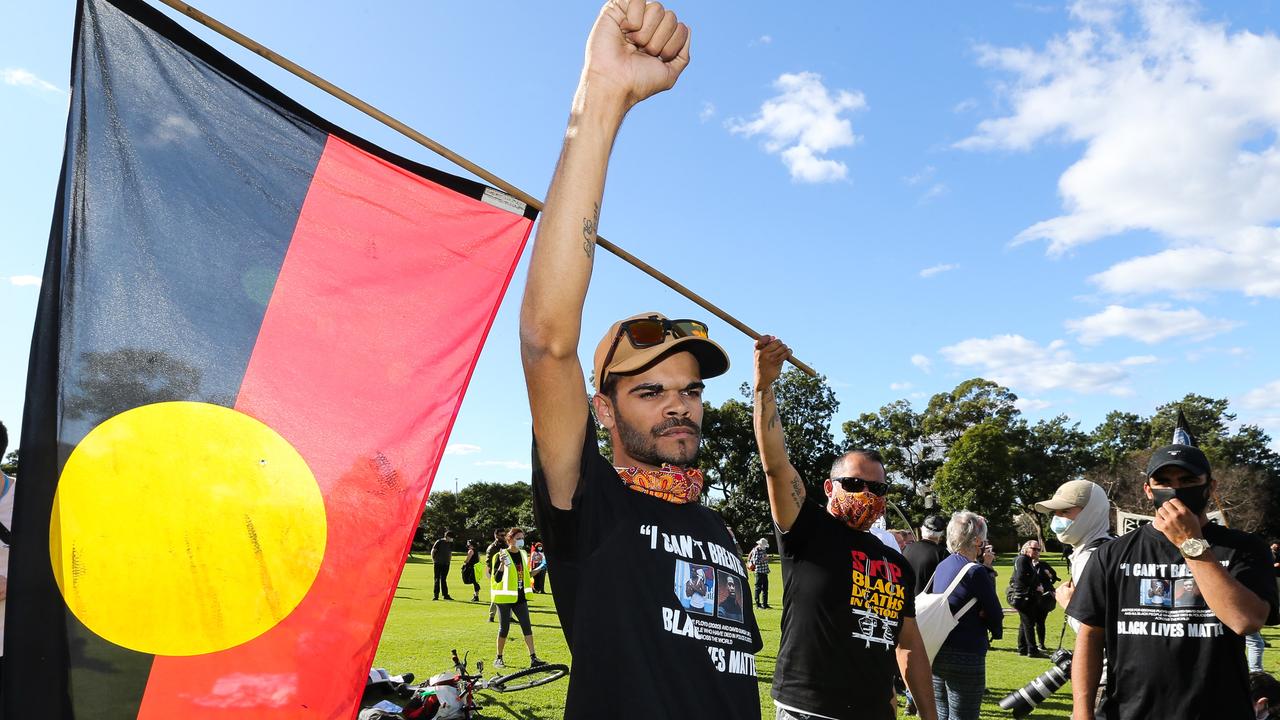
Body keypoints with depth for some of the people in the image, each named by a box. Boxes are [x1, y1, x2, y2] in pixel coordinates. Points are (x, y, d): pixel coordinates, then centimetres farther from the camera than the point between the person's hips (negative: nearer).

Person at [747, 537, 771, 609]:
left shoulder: (764, 549, 14)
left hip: (764, 571, 8)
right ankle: (758, 604, 4)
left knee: (765, 588, 10)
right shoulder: (755, 551, -11)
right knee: (758, 588, -3)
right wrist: (764, 559, -21)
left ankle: (765, 604, 17)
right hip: (759, 571, -8)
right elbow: (755, 561, -20)